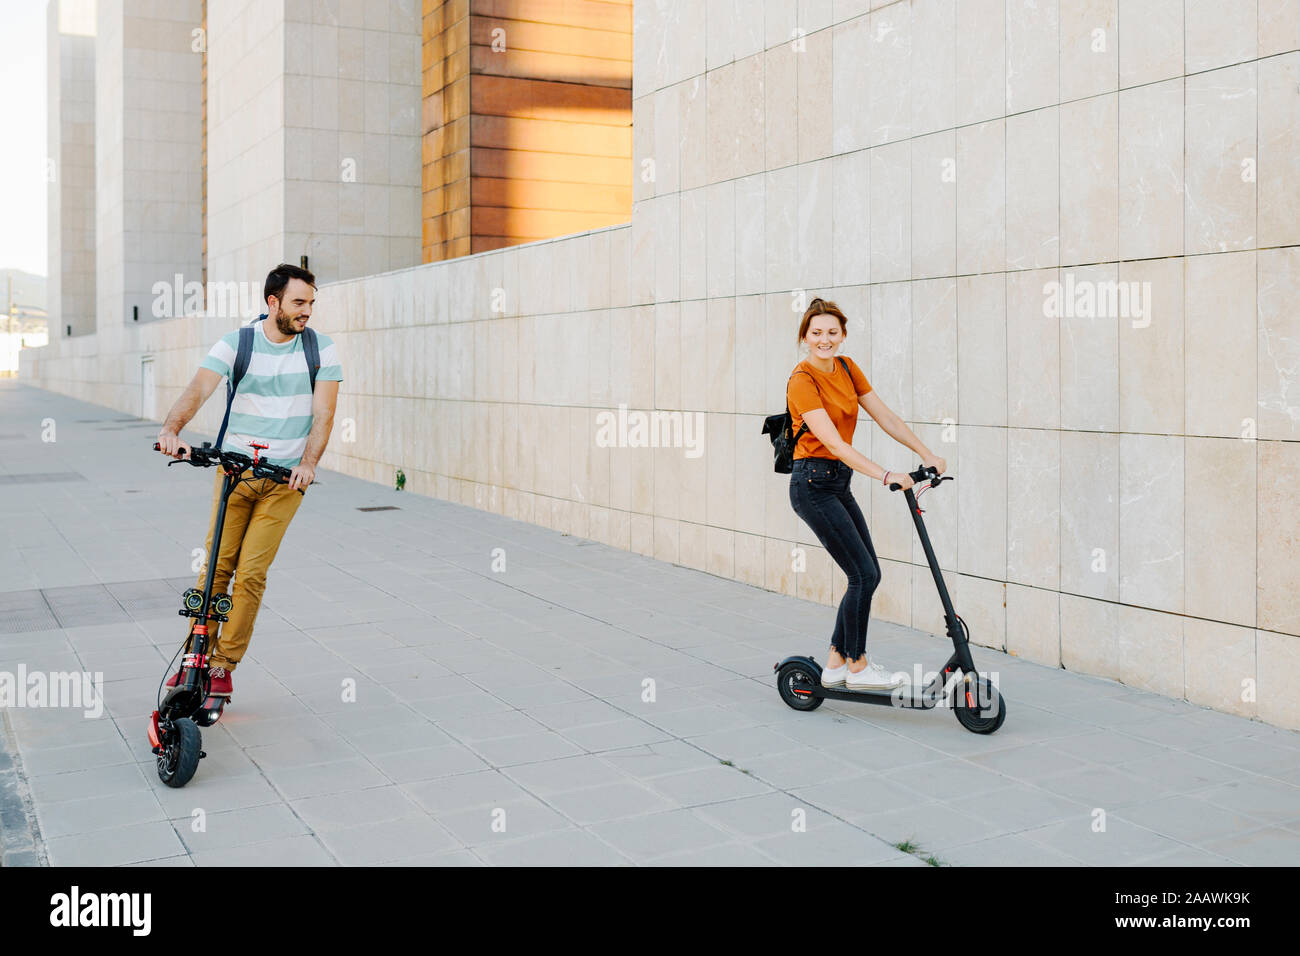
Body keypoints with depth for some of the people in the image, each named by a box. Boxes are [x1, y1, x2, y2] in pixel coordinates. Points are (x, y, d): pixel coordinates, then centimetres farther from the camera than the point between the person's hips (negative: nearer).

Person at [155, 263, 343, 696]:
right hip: (235, 468, 1)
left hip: (285, 478, -1)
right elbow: (198, 390, -15)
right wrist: (172, 429, -34)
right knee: (217, 565, -1)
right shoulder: (235, 344, -1)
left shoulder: (321, 348, 1)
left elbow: (323, 413, -4)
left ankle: (223, 668, 6)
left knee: (251, 573, -5)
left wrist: (307, 463, -20)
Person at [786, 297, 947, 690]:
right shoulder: (802, 380, -17)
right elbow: (833, 442, -26)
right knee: (863, 574, -9)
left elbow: (886, 417, 8)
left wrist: (927, 455, 0)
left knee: (867, 574, 7)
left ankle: (836, 663, 17)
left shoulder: (847, 368, 7)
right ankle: (857, 668, 6)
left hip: (838, 481, 8)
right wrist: (886, 476, -33)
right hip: (813, 483, -8)